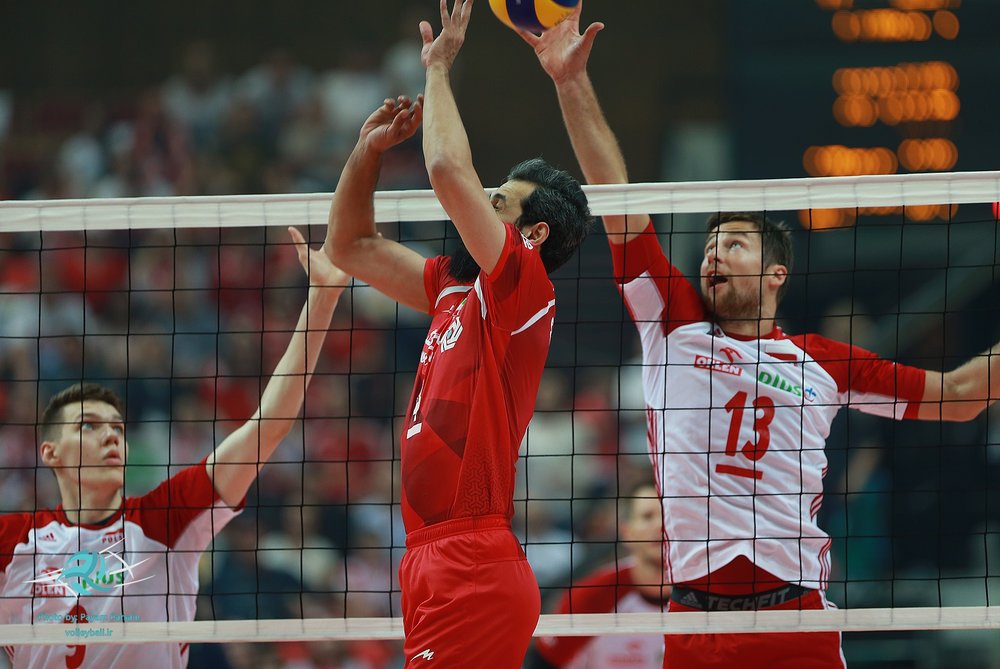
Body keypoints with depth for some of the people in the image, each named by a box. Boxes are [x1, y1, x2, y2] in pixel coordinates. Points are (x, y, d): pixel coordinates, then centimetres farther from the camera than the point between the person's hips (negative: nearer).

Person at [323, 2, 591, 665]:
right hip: (435, 562, 9)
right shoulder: (454, 289, 19)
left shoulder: (522, 287, -6)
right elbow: (352, 247, 31)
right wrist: (368, 149, 19)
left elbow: (449, 170, -17)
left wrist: (438, 68, -2)